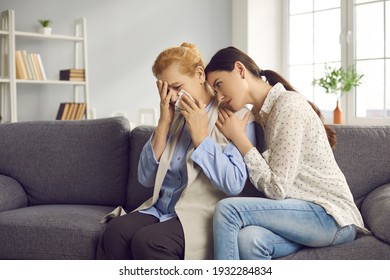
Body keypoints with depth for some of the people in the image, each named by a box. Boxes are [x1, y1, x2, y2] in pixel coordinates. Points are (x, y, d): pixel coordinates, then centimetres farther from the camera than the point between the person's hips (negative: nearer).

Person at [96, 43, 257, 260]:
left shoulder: (236, 116, -3)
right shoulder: (175, 117, 13)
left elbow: (234, 184, -17)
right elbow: (146, 178, 6)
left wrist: (200, 136, -13)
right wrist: (164, 123, -1)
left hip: (204, 216, -5)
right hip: (163, 210, 6)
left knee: (147, 241, -30)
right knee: (115, 231, -23)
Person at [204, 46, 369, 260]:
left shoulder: (288, 104, -13)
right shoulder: (263, 113, 14)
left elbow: (276, 188, -16)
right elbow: (273, 188, 7)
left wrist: (238, 137, -12)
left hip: (332, 217, -7)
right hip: (305, 212, 7)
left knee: (227, 209, -23)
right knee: (248, 240, -26)